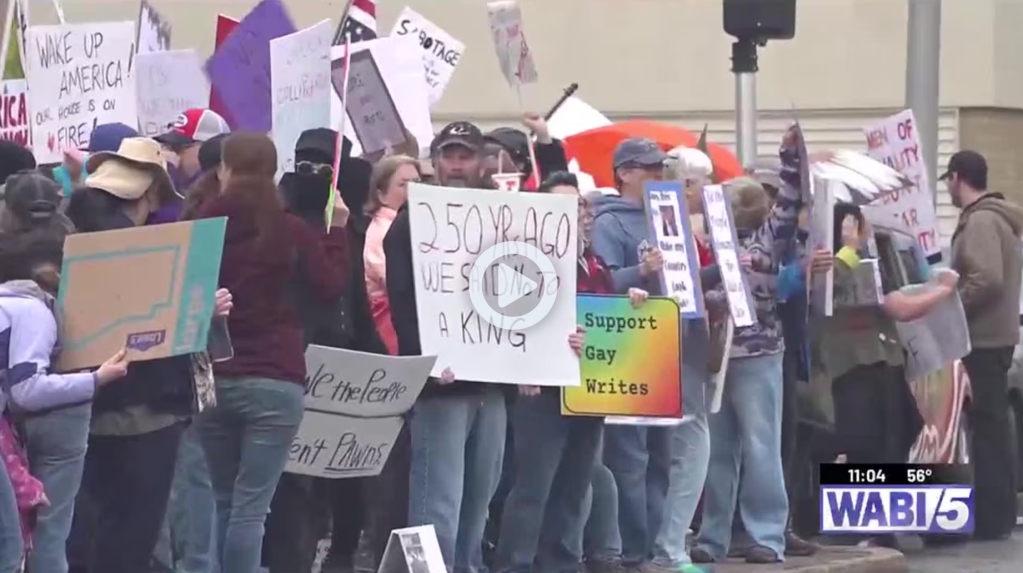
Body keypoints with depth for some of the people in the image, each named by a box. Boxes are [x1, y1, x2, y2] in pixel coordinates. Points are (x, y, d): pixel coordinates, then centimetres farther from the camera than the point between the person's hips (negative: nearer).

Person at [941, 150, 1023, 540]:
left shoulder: (980, 221, -16)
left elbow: (986, 279, -27)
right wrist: (955, 299, 14)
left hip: (982, 338, -10)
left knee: (986, 425, -7)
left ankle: (991, 518, -5)